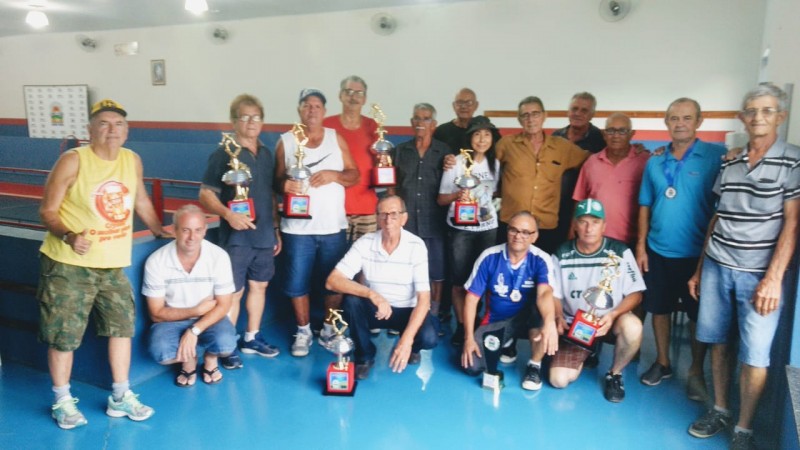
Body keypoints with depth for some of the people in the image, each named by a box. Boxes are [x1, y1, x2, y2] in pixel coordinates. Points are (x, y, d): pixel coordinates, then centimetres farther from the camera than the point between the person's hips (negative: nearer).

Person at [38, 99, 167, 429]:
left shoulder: (132, 160, 4)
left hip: (112, 265, 5)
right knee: (63, 334, 4)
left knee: (122, 325, 9)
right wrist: (69, 236, -27)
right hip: (69, 265, -5)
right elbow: (47, 211, -10)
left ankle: (120, 397, 24)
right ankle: (62, 402, 25)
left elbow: (141, 201, 20)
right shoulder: (72, 161, -12)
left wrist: (162, 233, 23)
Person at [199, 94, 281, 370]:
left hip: (264, 235, 6)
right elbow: (205, 194, -10)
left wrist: (276, 228, 14)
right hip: (236, 237, -6)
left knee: (259, 285, 15)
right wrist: (228, 214, -26)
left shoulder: (266, 154, 9)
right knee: (233, 292, 2)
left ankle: (251, 338, 30)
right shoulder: (223, 154, -8)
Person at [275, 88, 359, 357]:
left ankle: (328, 330, 27)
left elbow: (355, 175, 4)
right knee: (297, 283, 5)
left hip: (333, 227, 1)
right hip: (297, 227, -1)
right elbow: (276, 180, 4)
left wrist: (334, 175, -15)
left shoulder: (336, 138, 5)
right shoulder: (286, 141, 2)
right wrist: (285, 184, -18)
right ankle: (303, 332, 23)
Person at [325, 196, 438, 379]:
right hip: (375, 309, 1)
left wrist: (407, 340, -34)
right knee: (351, 300, -30)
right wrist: (372, 294, -37)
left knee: (428, 338, -29)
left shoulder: (416, 246, -19)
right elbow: (332, 281, -23)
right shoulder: (364, 243, -16)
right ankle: (365, 355, -4)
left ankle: (410, 347, 10)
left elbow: (424, 299, -22)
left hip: (407, 310, -1)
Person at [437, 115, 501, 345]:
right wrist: (457, 195, -22)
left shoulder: (495, 163, 7)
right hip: (460, 229, -3)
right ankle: (461, 326, 13)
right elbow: (441, 199, -4)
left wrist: (492, 204, 2)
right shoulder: (457, 162, -4)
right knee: (460, 281, 0)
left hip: (487, 228, 3)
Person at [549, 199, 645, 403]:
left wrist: (613, 314, -23)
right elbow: (554, 294, 2)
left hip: (610, 320, -1)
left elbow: (635, 293, -6)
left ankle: (614, 374, -5)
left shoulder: (620, 252, -8)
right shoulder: (561, 255, -5)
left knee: (632, 326, -37)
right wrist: (559, 317, -19)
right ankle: (585, 355, 23)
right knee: (559, 379, -14)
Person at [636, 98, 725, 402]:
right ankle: (662, 363, 31)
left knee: (698, 314, 8)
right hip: (658, 251, 3)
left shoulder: (716, 155, -7)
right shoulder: (655, 161, 4)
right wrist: (641, 246, 3)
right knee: (659, 308, 13)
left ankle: (696, 372, 25)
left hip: (697, 252, -3)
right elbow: (645, 206, 8)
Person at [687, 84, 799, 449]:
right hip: (717, 267, 4)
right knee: (717, 341, 12)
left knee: (755, 354, 0)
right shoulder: (730, 162, 8)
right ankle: (719, 410, 29)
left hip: (759, 273, -4)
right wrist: (700, 268, 12)